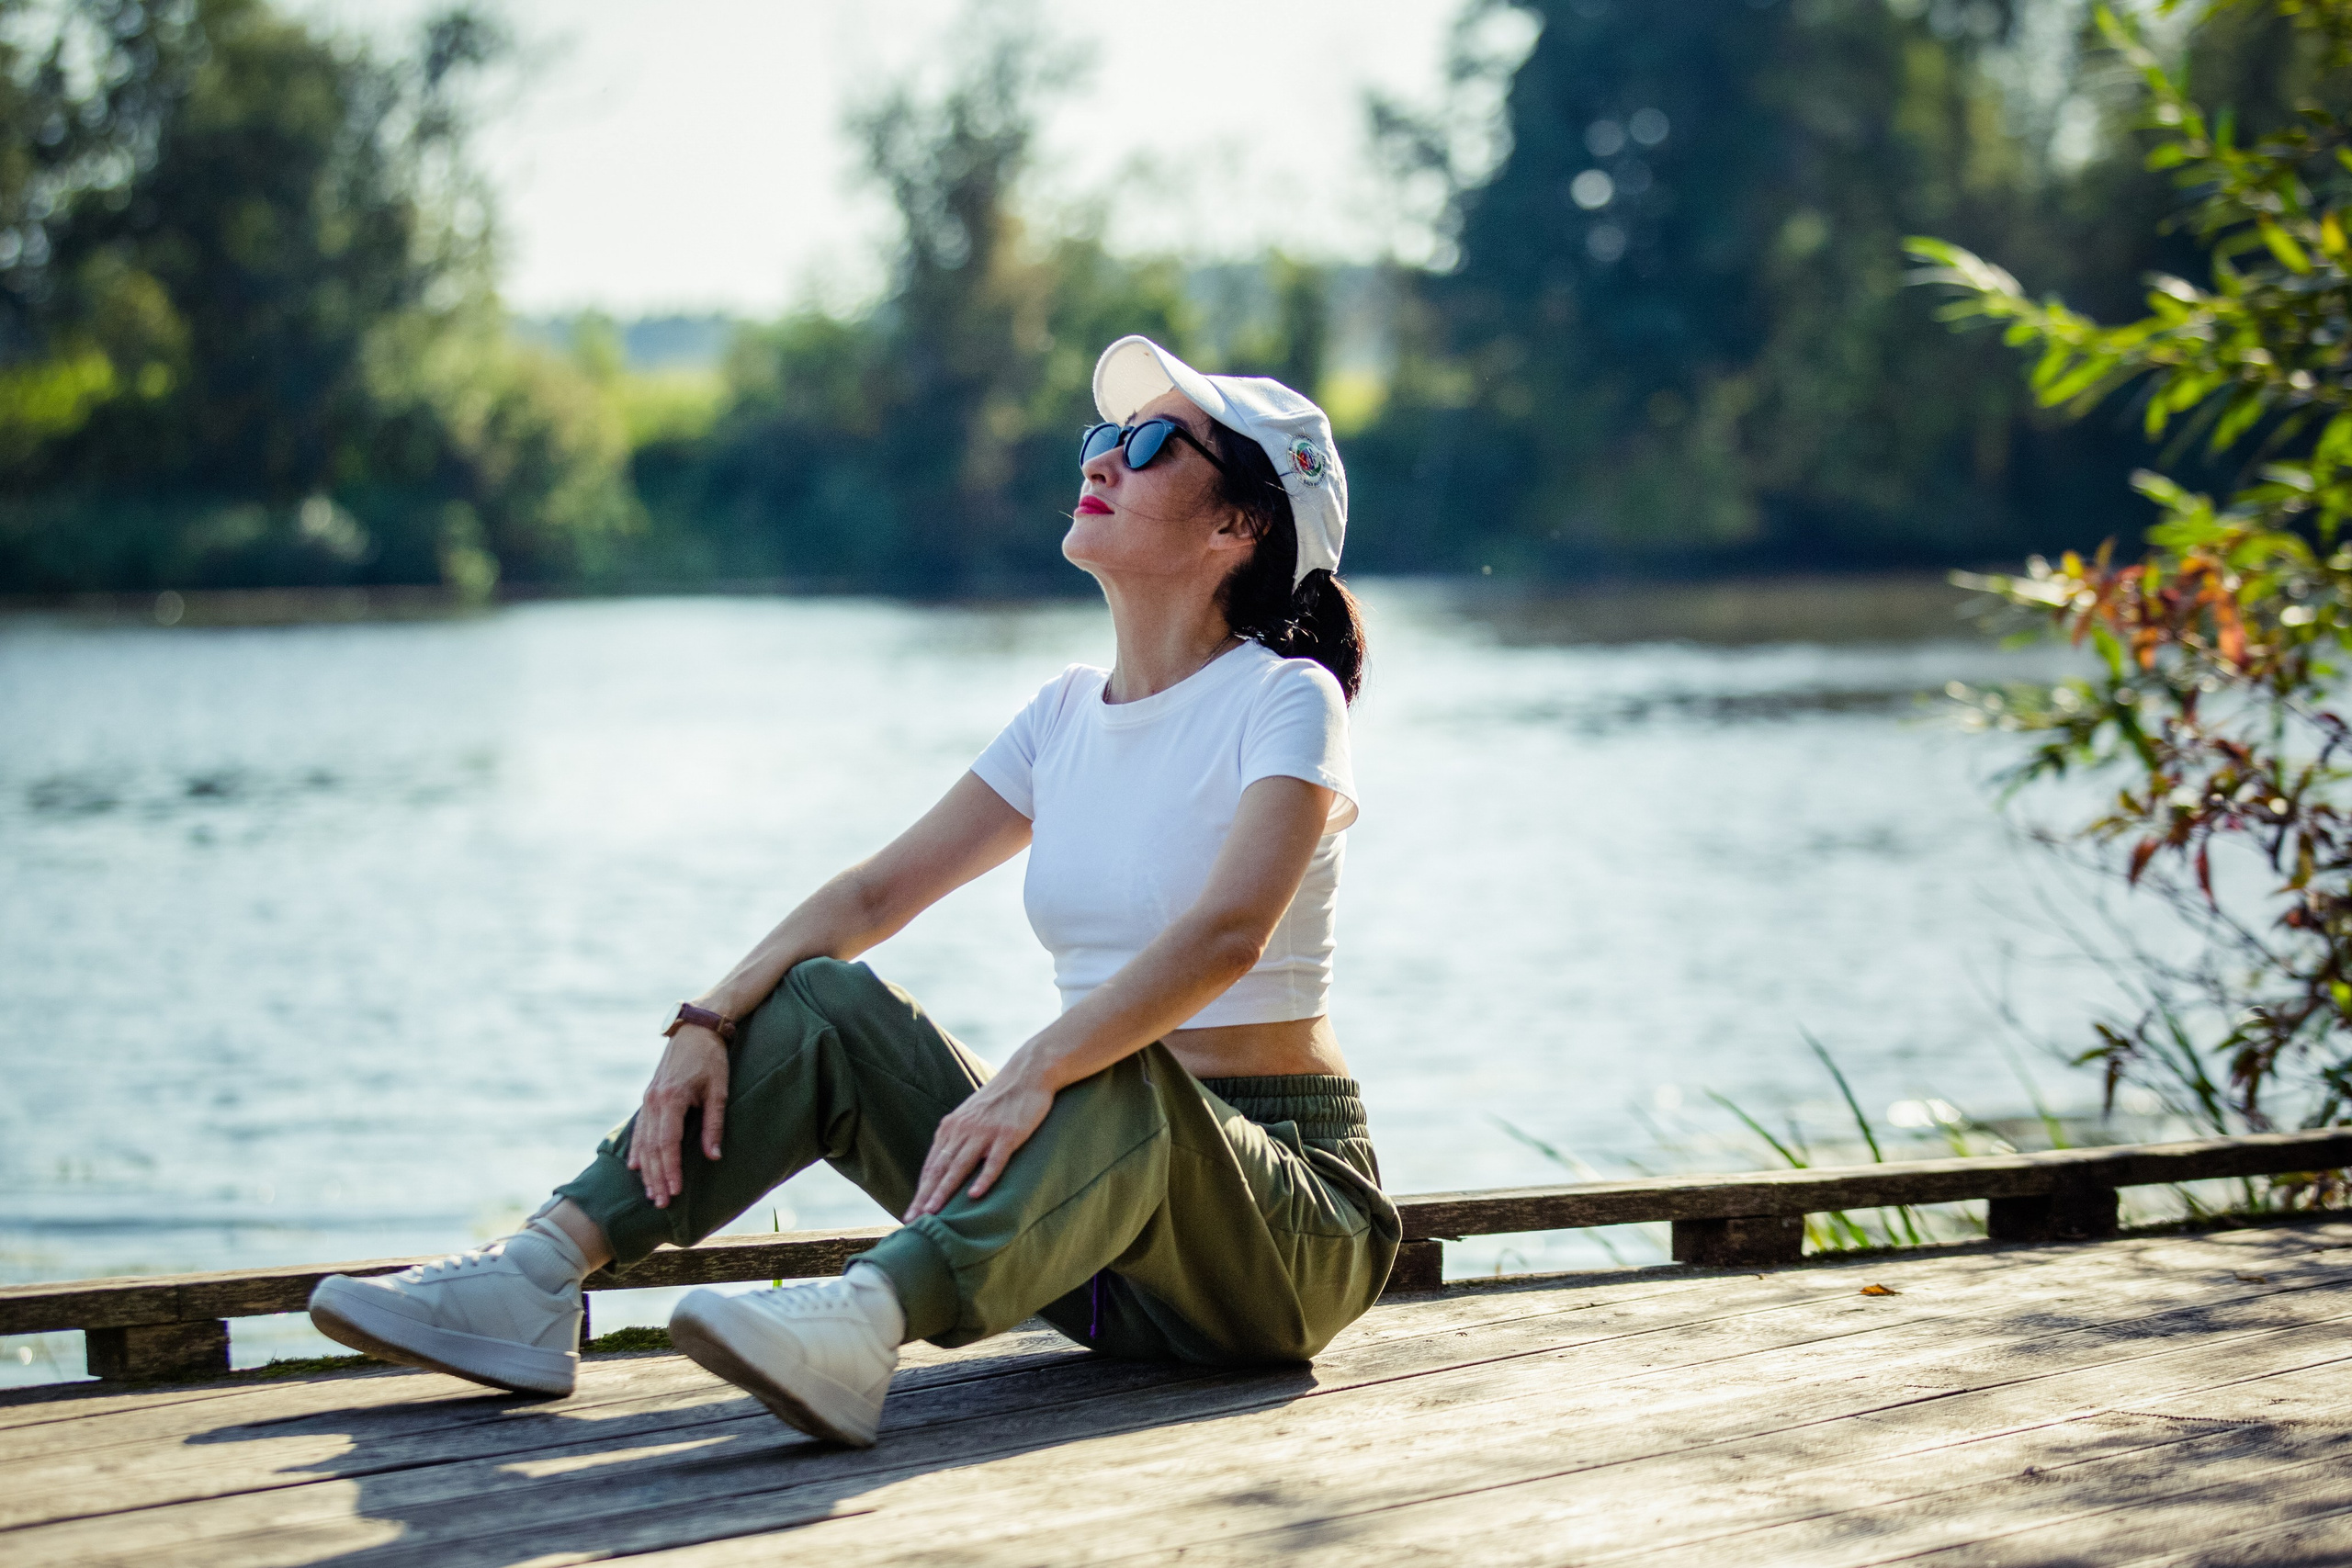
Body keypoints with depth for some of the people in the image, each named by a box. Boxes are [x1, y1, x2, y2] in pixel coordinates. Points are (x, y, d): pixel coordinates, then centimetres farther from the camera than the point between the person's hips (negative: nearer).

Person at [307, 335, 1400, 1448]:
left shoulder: (1285, 699, -10)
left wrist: (1033, 1074, -42)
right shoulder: (1069, 712, 12)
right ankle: (536, 1280, -21)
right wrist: (708, 1023, -8)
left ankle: (865, 1322, -62)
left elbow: (1228, 933, -29)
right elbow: (873, 895, 8)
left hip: (1286, 1221, -6)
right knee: (821, 1001, -8)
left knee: (1122, 1075, -38)